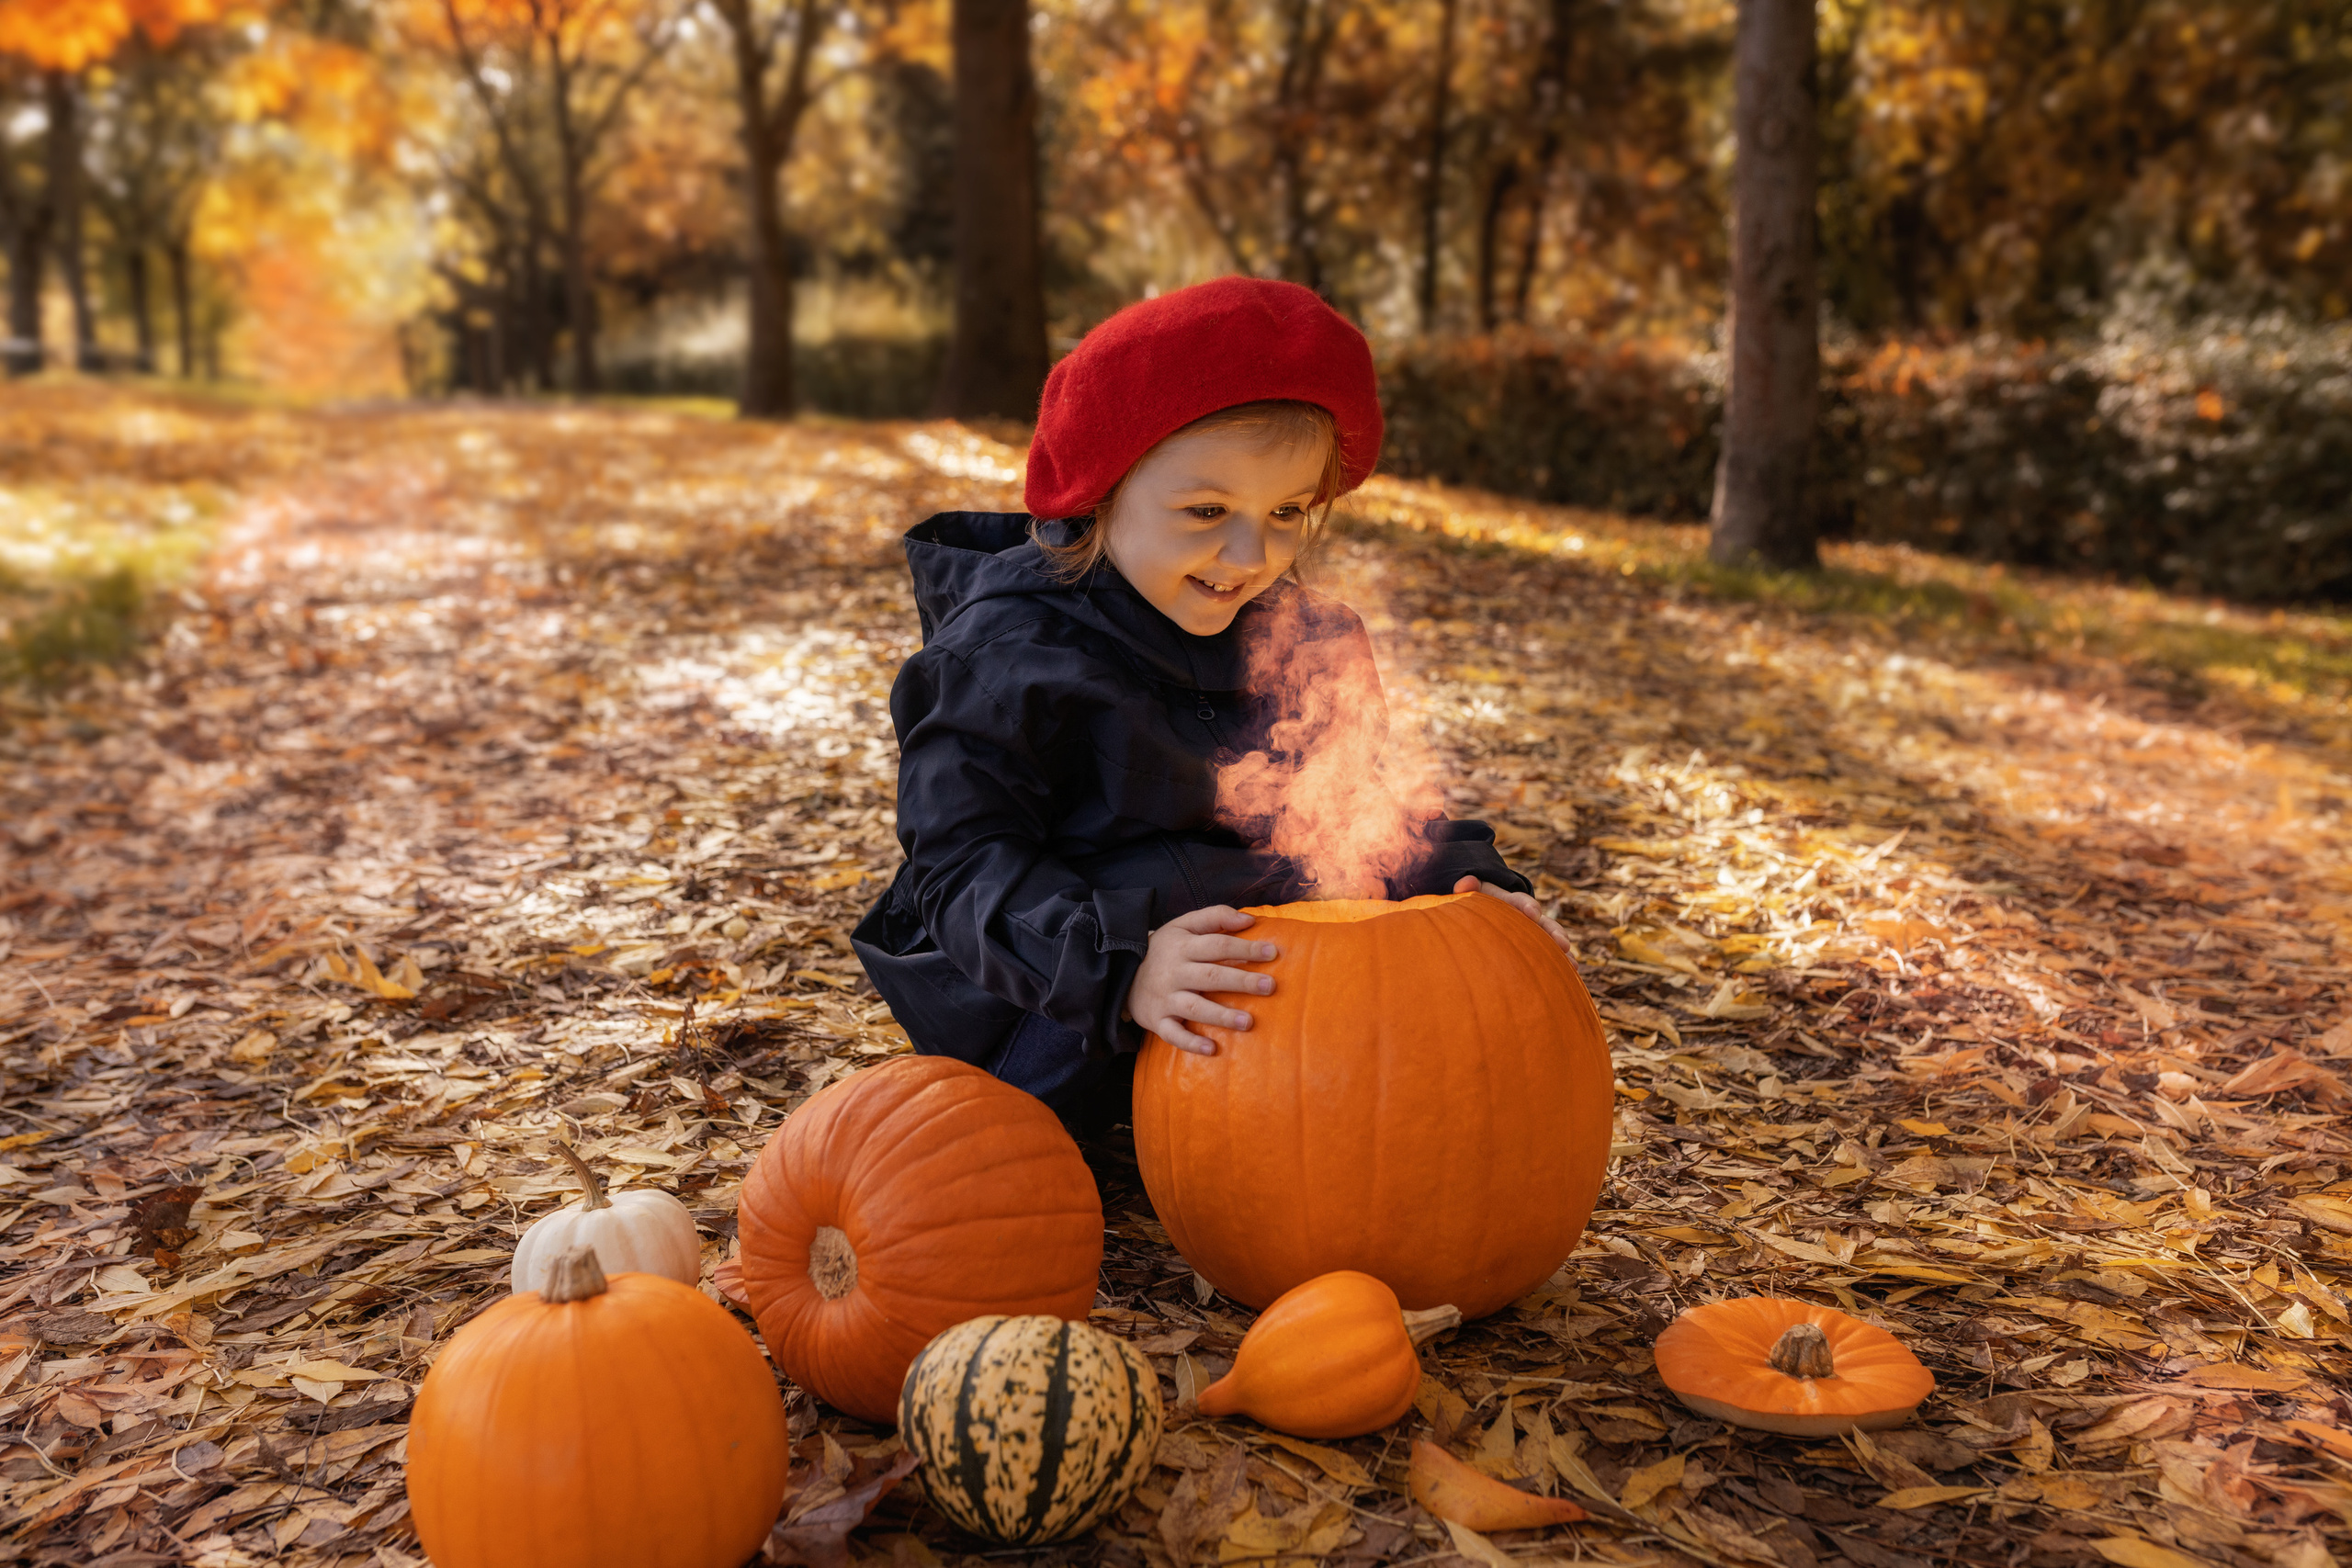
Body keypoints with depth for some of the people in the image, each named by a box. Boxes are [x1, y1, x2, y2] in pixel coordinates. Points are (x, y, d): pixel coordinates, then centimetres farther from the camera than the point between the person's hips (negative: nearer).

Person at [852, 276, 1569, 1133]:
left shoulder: (1310, 641, 9)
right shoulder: (1005, 655, -11)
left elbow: (1372, 811, 14)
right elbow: (968, 867, -17)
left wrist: (1463, 885, -8)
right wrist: (1122, 965, -35)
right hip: (1064, 1033, -5)